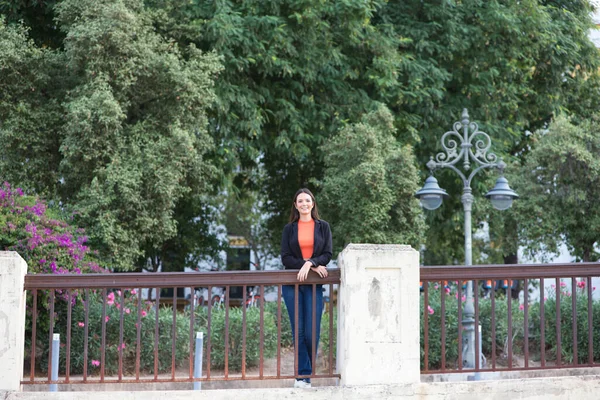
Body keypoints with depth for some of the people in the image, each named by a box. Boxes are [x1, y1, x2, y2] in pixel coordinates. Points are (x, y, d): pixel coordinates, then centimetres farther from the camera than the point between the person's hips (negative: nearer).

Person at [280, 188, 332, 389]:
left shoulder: (323, 227, 9)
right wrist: (312, 265, -11)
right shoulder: (289, 229, 9)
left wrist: (309, 263, -16)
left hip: (314, 284, 0)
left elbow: (327, 255, 3)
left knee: (311, 332, -6)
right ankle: (304, 374, 2)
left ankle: (303, 376, 8)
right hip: (292, 284, 1)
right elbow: (285, 258, 1)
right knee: (298, 331, -2)